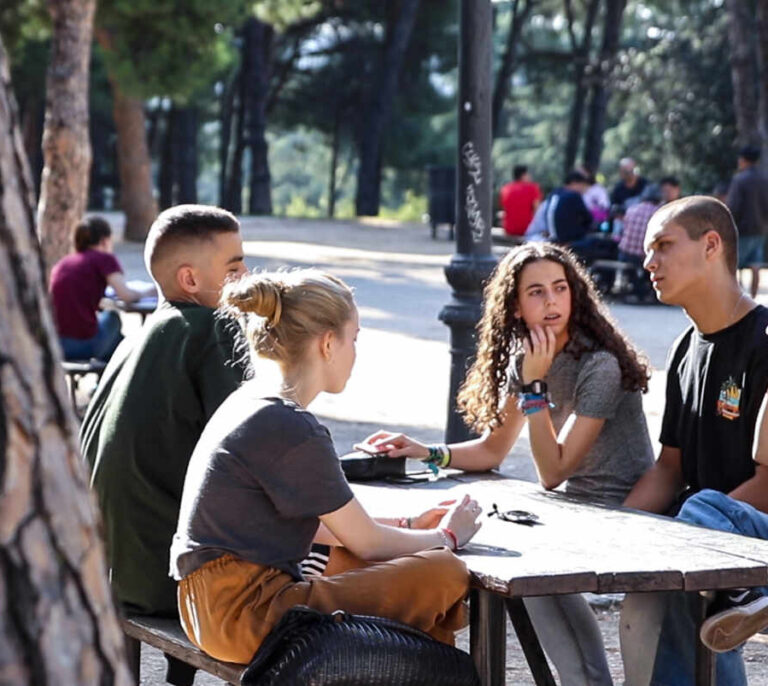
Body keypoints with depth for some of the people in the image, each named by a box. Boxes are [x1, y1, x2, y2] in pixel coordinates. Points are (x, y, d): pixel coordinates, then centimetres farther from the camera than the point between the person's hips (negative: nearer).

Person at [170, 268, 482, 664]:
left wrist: (411, 526, 20)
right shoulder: (292, 431, -17)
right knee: (445, 576, -11)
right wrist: (446, 537, 10)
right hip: (247, 614, -11)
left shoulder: (249, 402, 11)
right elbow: (366, 543, -8)